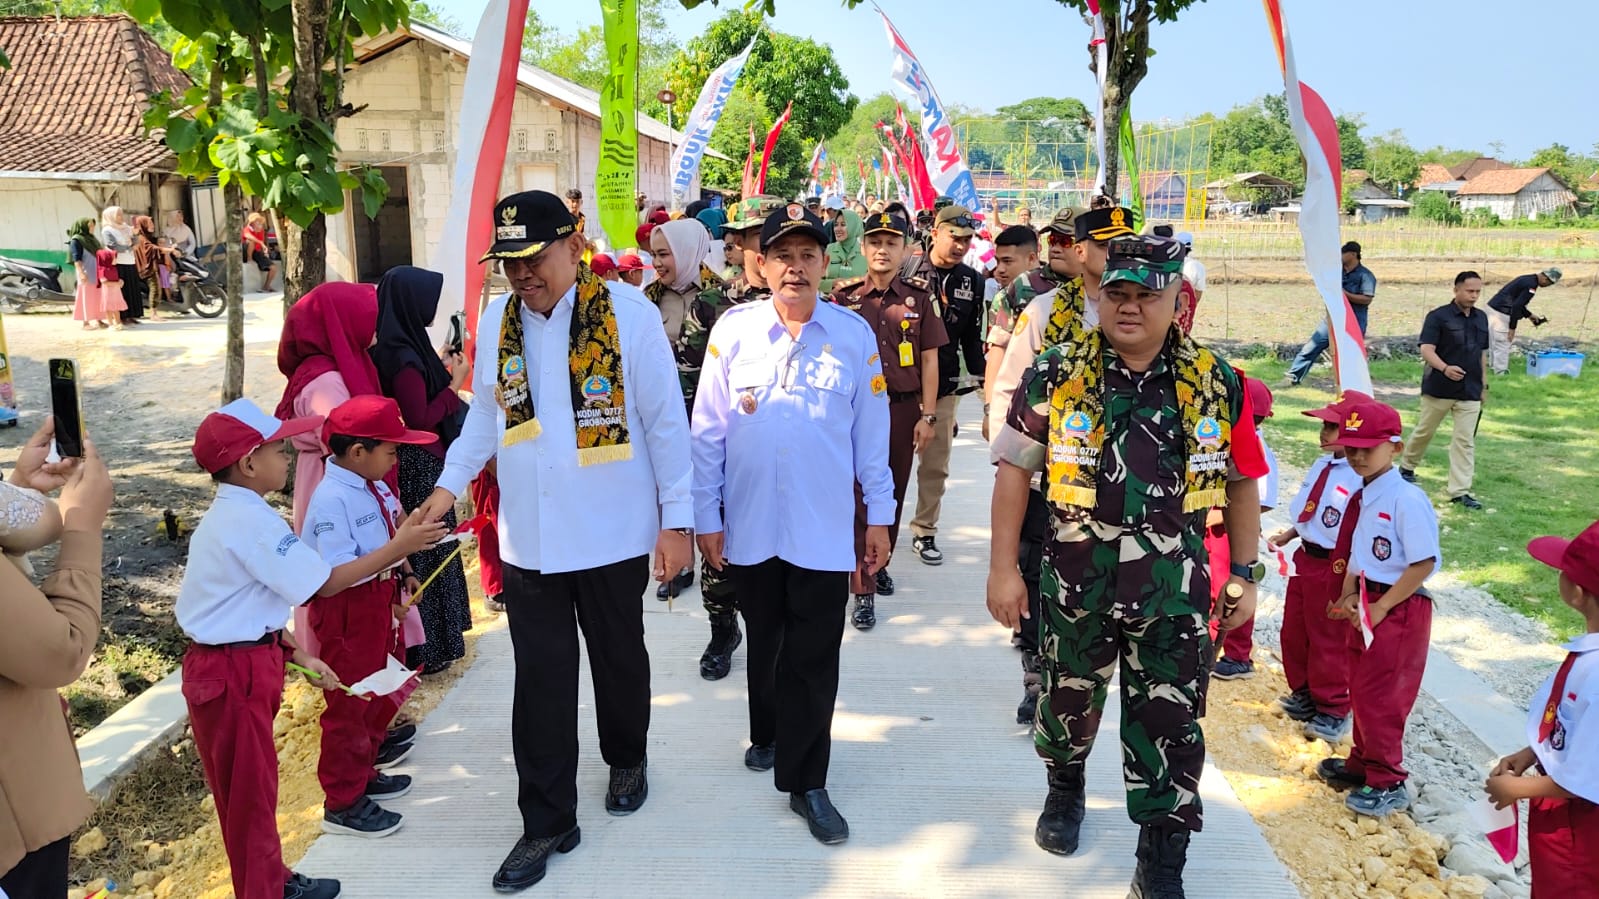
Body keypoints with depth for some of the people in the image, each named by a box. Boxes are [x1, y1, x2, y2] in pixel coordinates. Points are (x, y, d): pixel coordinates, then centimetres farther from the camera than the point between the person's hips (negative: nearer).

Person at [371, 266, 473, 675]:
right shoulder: (403, 357, -22)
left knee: (422, 546, 17)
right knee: (425, 550, 1)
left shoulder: (398, 347, 7)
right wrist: (454, 384, -14)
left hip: (416, 463, 10)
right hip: (419, 466, -10)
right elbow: (419, 418, -22)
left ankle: (429, 637, 30)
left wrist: (439, 368, 13)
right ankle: (426, 648, 12)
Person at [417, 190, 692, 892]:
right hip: (527, 538, 3)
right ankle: (547, 823, 22)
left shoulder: (628, 312, -11)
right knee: (540, 682, 7)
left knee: (619, 661, 17)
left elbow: (665, 421, -8)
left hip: (612, 535, -3)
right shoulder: (497, 320, 2)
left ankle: (626, 761, 45)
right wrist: (449, 484, 1)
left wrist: (677, 520, -8)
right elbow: (485, 413, 14)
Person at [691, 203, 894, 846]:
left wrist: (879, 515, 5)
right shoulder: (734, 329, -4)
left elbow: (872, 431, 3)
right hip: (750, 525, 1)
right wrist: (706, 516, 1)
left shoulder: (854, 333, -2)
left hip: (825, 528, -1)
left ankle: (805, 781, 19)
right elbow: (707, 430, 0)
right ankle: (769, 735, 43)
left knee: (814, 656, 4)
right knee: (765, 642, 18)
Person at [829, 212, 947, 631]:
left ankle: (881, 565, 33)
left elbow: (929, 360, 4)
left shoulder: (918, 297, 3)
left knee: (893, 493, 13)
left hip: (903, 408, 2)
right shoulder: (844, 296, -1)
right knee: (860, 496, -4)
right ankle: (863, 590, 0)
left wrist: (926, 416, -1)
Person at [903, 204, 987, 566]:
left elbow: (971, 337, 14)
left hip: (944, 386, 3)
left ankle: (925, 531, 23)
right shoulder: (905, 270, -6)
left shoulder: (972, 281, 6)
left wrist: (981, 379, 10)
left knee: (936, 463, 9)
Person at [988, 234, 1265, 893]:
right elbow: (1014, 470, -4)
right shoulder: (1056, 375, -7)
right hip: (1077, 577, 0)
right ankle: (1065, 791, 49)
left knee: (1168, 724, 6)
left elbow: (1241, 483, 6)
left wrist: (1244, 576, 6)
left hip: (1175, 587, 0)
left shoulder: (1216, 384, -3)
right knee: (1070, 699, 19)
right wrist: (1003, 569, -7)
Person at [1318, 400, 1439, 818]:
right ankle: (1362, 763, 35)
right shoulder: (1361, 497, 6)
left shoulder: (1407, 499, -20)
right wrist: (1349, 595, -1)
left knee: (1379, 698, -1)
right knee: (1360, 690, 19)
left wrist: (1381, 607, -19)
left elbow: (1424, 563, -21)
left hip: (1398, 609, -8)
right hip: (1366, 604, 9)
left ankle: (1387, 783, 14)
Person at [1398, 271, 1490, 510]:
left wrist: (1484, 383, 16)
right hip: (1439, 389, -4)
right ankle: (1407, 467, 36)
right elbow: (1426, 350, -17)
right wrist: (1445, 368, -33)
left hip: (1470, 391, 4)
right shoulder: (1438, 316, -9)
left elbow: (1483, 353, 18)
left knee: (1465, 440, 0)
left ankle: (1460, 491, 1)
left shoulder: (1481, 318, 10)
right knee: (1424, 431, 12)